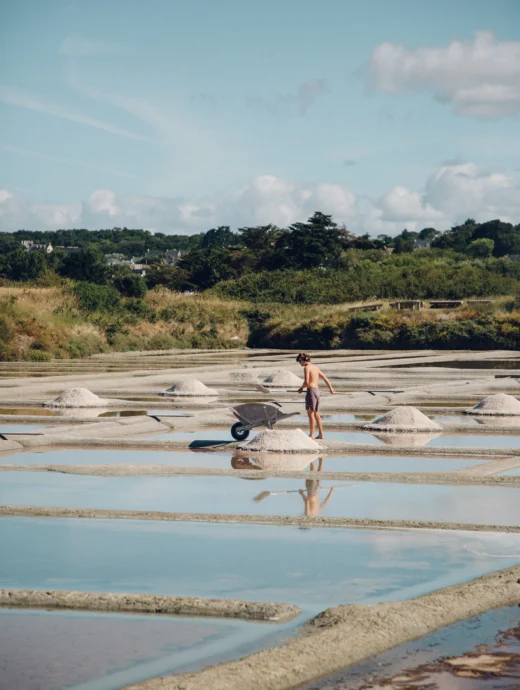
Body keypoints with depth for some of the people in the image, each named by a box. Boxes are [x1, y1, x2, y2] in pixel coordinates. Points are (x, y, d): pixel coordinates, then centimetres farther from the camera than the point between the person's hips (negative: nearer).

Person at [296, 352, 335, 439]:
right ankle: (320, 434, 15)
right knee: (316, 414, 13)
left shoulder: (307, 367, -8)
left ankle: (311, 434, -8)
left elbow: (306, 382, -17)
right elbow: (325, 377, 27)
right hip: (317, 390, 9)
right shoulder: (315, 367, 17)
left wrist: (301, 388, 2)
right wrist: (330, 387, 38)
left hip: (311, 390, -9)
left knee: (310, 413, -7)